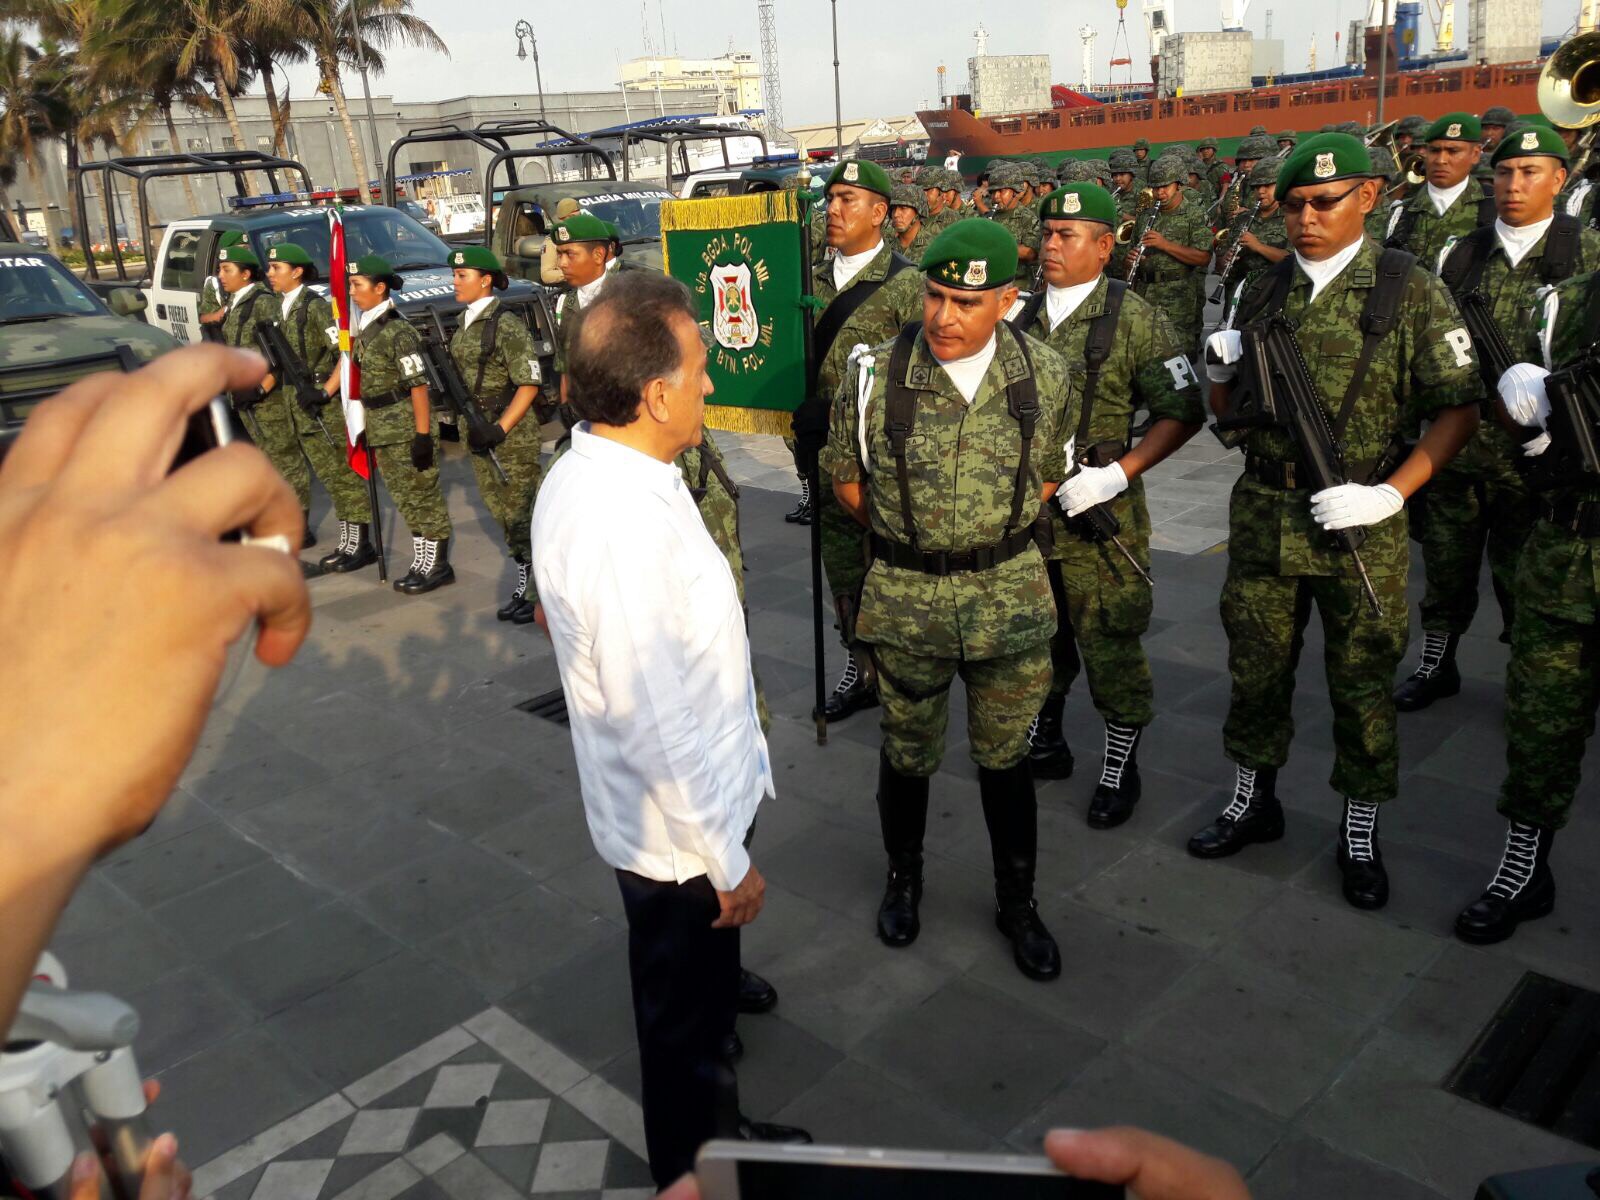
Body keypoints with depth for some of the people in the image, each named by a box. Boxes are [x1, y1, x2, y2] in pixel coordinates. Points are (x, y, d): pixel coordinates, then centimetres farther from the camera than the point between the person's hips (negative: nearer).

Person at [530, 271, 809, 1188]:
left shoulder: (589, 472, -3)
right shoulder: (623, 526, -34)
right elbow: (653, 723, -30)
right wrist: (727, 860, -17)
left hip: (690, 791, 10)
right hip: (681, 825, -10)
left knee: (695, 976, 31)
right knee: (687, 1018, 16)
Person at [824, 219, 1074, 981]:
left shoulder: (1045, 377, -6)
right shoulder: (875, 375, -11)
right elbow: (846, 477, 3)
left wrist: (997, 539, 6)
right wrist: (904, 542, 8)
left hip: (1011, 594, 1)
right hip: (905, 597, 0)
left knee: (1004, 754, 12)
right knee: (908, 751, 15)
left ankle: (1016, 901, 33)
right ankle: (903, 875, 42)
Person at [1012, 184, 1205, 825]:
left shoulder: (1136, 321, -7)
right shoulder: (1020, 315, 7)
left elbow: (1183, 413, -7)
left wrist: (1117, 473, -18)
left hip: (1097, 514, -5)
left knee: (1109, 642, 2)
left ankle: (1121, 766, 21)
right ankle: (1044, 743, 37)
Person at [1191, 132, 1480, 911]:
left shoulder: (1410, 291, -5)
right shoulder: (1264, 293, 6)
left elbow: (1458, 409, -5)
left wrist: (1392, 492, -17)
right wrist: (1220, 373, -10)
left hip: (1358, 525, -3)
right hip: (1262, 515, 3)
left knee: (1361, 684, 8)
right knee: (1256, 669, 14)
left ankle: (1361, 837, 27)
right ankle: (1253, 803, 34)